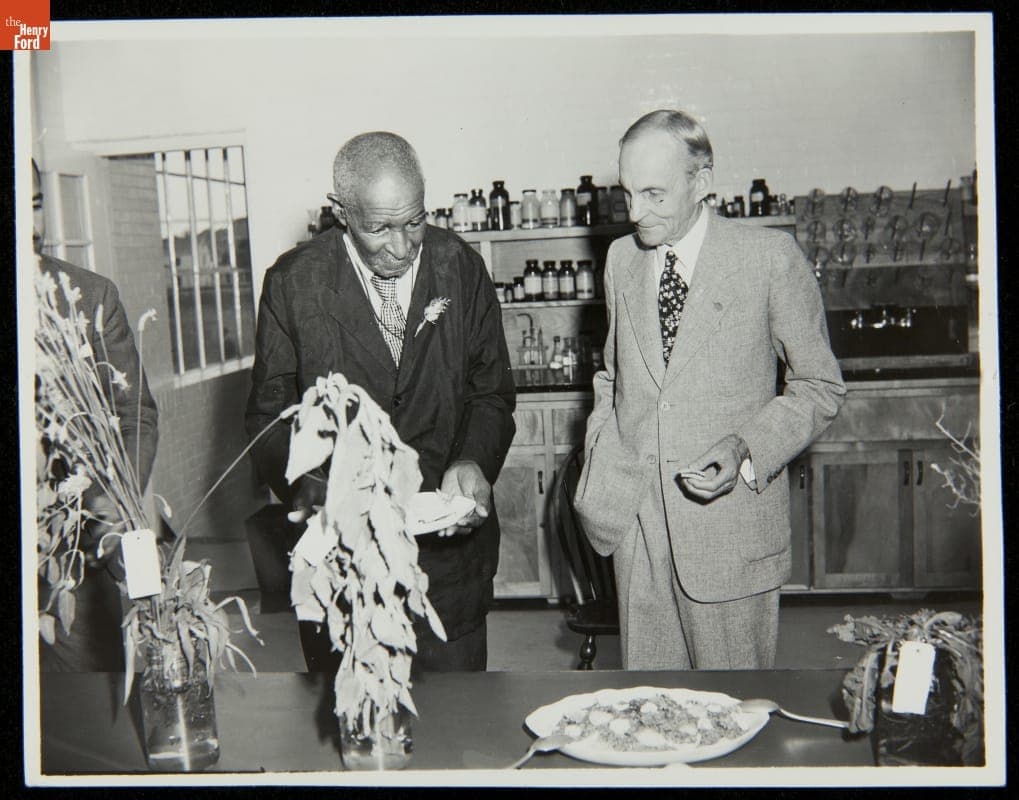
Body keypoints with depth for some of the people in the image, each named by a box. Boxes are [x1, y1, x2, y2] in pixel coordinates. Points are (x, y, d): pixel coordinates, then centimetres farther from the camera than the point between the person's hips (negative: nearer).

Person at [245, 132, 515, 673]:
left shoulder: (461, 268, -2)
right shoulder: (292, 283, -7)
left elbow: (491, 394, 5)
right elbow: (270, 415, -3)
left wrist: (473, 462, -15)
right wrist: (307, 489, -21)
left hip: (448, 539, 2)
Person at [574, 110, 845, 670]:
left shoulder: (770, 257, -7)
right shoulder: (621, 258, 9)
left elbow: (820, 387, -1)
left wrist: (745, 449, -16)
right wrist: (598, 459, 7)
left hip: (730, 525, -4)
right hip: (634, 520, 4)